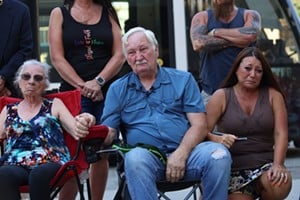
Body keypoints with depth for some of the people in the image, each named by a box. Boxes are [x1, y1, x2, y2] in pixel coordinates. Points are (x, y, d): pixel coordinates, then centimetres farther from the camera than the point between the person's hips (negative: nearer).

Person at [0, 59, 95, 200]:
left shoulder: (54, 105, 20)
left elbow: (76, 130, 8)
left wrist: (84, 121, -16)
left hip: (49, 162, -1)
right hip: (15, 164, 1)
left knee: (39, 174, -39)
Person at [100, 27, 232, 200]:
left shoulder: (183, 80, 14)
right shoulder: (118, 89, 17)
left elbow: (199, 125, 4)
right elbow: (109, 133, 9)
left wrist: (181, 153, -14)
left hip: (185, 152, 1)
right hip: (146, 155, -1)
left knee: (218, 155, -30)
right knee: (135, 158, -36)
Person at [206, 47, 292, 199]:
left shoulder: (273, 95, 7)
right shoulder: (221, 97, 4)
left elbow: (281, 134, -1)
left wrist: (278, 165, -17)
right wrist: (217, 139, -26)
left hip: (265, 165, 1)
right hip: (233, 169, -1)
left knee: (280, 186, -32)